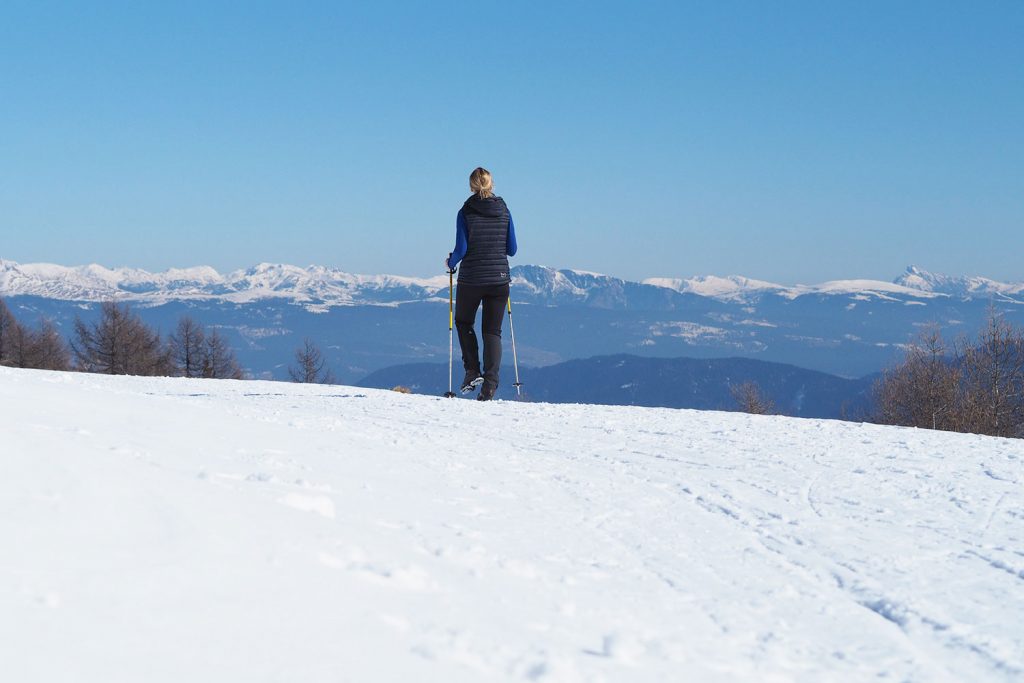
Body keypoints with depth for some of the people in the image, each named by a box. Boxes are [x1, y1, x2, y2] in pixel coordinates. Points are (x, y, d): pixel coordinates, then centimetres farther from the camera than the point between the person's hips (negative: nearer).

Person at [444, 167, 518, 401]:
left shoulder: (466, 212, -8)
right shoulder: (504, 211, 2)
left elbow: (461, 249, -11)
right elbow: (512, 249, 4)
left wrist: (450, 263, 9)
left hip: (471, 279, -2)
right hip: (499, 279, 2)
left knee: (463, 323, 21)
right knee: (492, 331, 6)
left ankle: (472, 371, 7)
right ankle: (490, 384, -5)